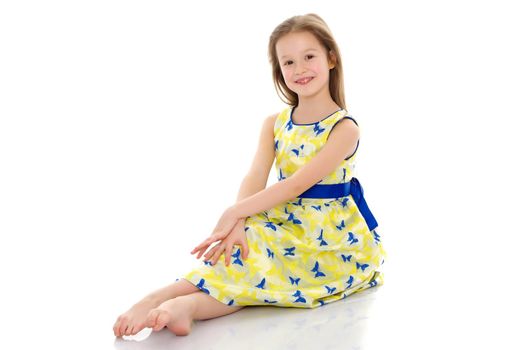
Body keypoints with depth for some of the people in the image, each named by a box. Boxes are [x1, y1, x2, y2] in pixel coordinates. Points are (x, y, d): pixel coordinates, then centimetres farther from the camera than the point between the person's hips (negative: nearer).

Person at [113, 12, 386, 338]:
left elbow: (297, 184, -22)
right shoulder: (274, 124, 6)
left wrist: (234, 213, -27)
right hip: (288, 225, 4)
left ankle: (189, 303, -42)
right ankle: (164, 296, -38)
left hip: (335, 239, -4)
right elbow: (255, 179, -8)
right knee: (248, 242, -28)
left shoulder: (344, 128, -12)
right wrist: (238, 224, -29)